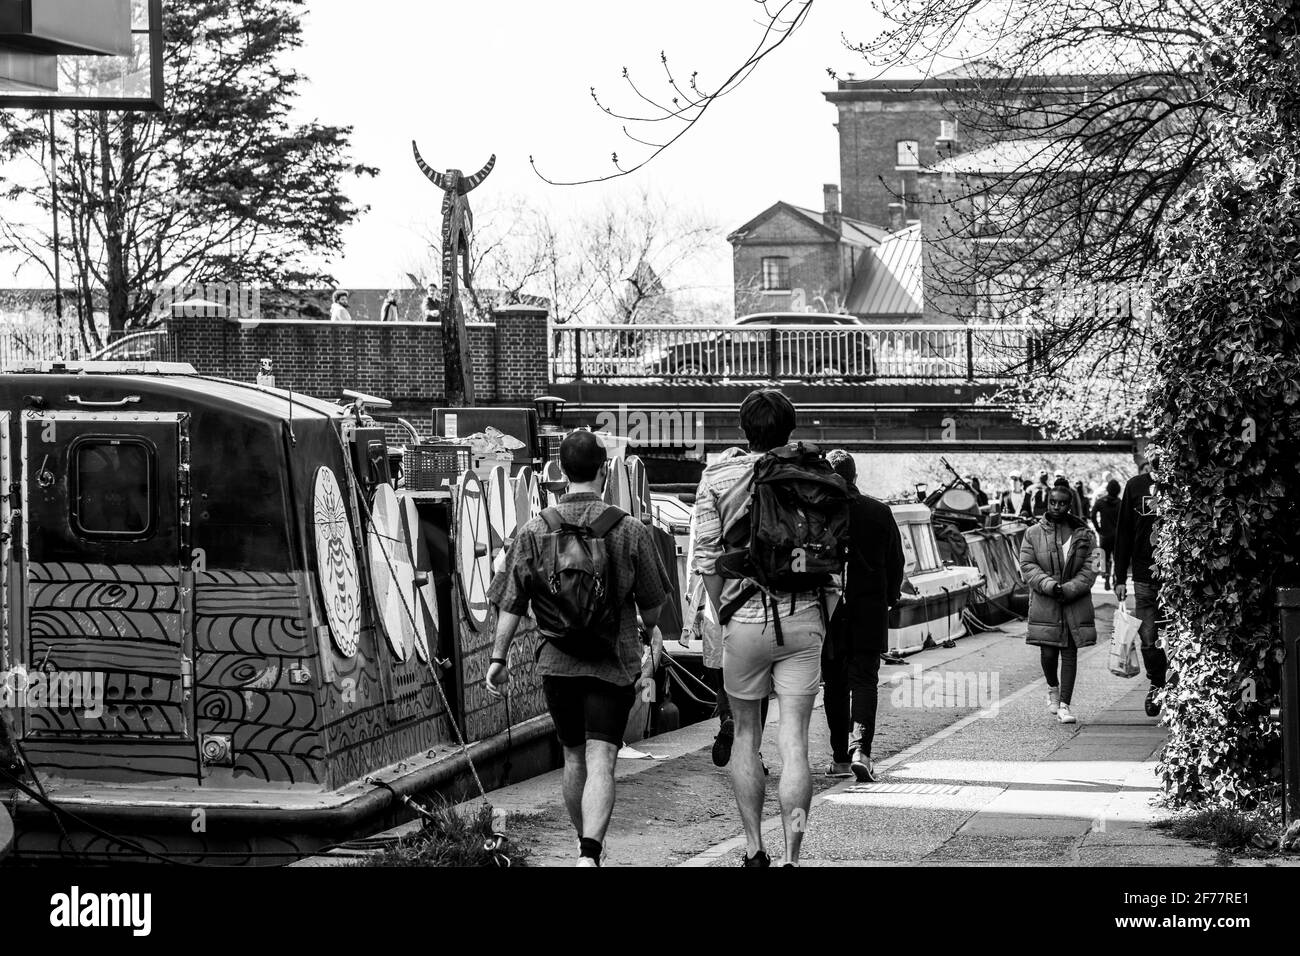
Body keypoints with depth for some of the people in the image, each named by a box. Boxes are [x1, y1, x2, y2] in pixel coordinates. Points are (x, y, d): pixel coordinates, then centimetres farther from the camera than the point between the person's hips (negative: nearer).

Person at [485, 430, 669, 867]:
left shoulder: (534, 531, -1)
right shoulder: (631, 531, -4)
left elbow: (510, 604, -1)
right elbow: (651, 605, 4)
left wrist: (499, 658, 7)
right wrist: (653, 649, 21)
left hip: (556, 662, 2)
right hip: (614, 663, -2)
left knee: (574, 757, 18)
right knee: (600, 762, -7)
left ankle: (586, 846, 32)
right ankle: (590, 854, -23)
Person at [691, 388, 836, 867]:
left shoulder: (717, 478, 1)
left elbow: (707, 557, -1)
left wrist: (723, 613, 10)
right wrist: (823, 620, 10)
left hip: (746, 618, 0)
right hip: (804, 618, 1)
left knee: (746, 733, 15)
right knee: (794, 740, 0)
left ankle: (754, 850, 18)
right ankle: (791, 856, -5)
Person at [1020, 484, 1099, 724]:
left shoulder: (1083, 534, 4)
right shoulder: (1033, 533, 2)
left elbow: (1089, 570, 1)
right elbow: (1027, 566, -1)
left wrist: (1068, 589, -14)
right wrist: (1050, 585, -16)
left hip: (1075, 603, 1)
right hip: (1044, 603, 0)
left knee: (1070, 653, -1)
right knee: (1048, 652, -2)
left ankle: (1065, 705, 1)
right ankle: (1053, 687, 29)